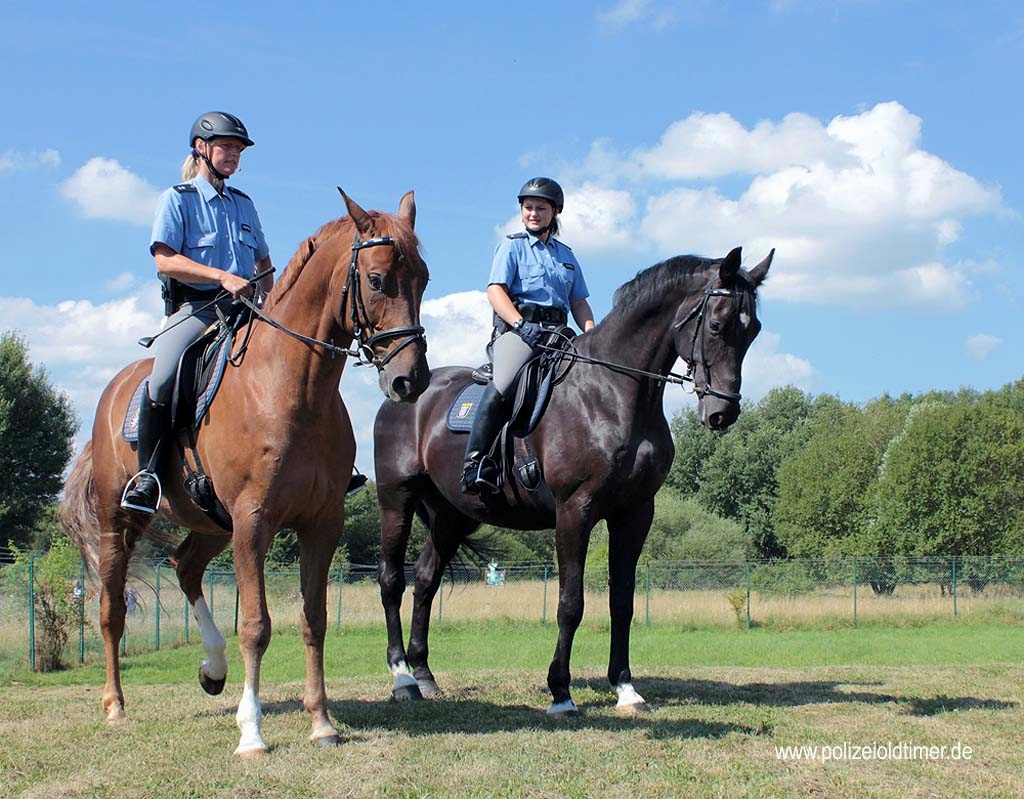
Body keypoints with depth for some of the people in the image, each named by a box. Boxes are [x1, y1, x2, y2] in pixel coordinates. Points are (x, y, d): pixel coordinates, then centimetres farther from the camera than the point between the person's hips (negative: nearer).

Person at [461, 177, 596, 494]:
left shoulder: (566, 255, 24)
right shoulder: (512, 245, 8)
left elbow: (579, 303, 22)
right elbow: (495, 291, -5)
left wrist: (591, 332, 1)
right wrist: (522, 325, -21)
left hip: (557, 332, 6)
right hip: (517, 328, -6)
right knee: (502, 387, -31)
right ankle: (475, 464, -30)